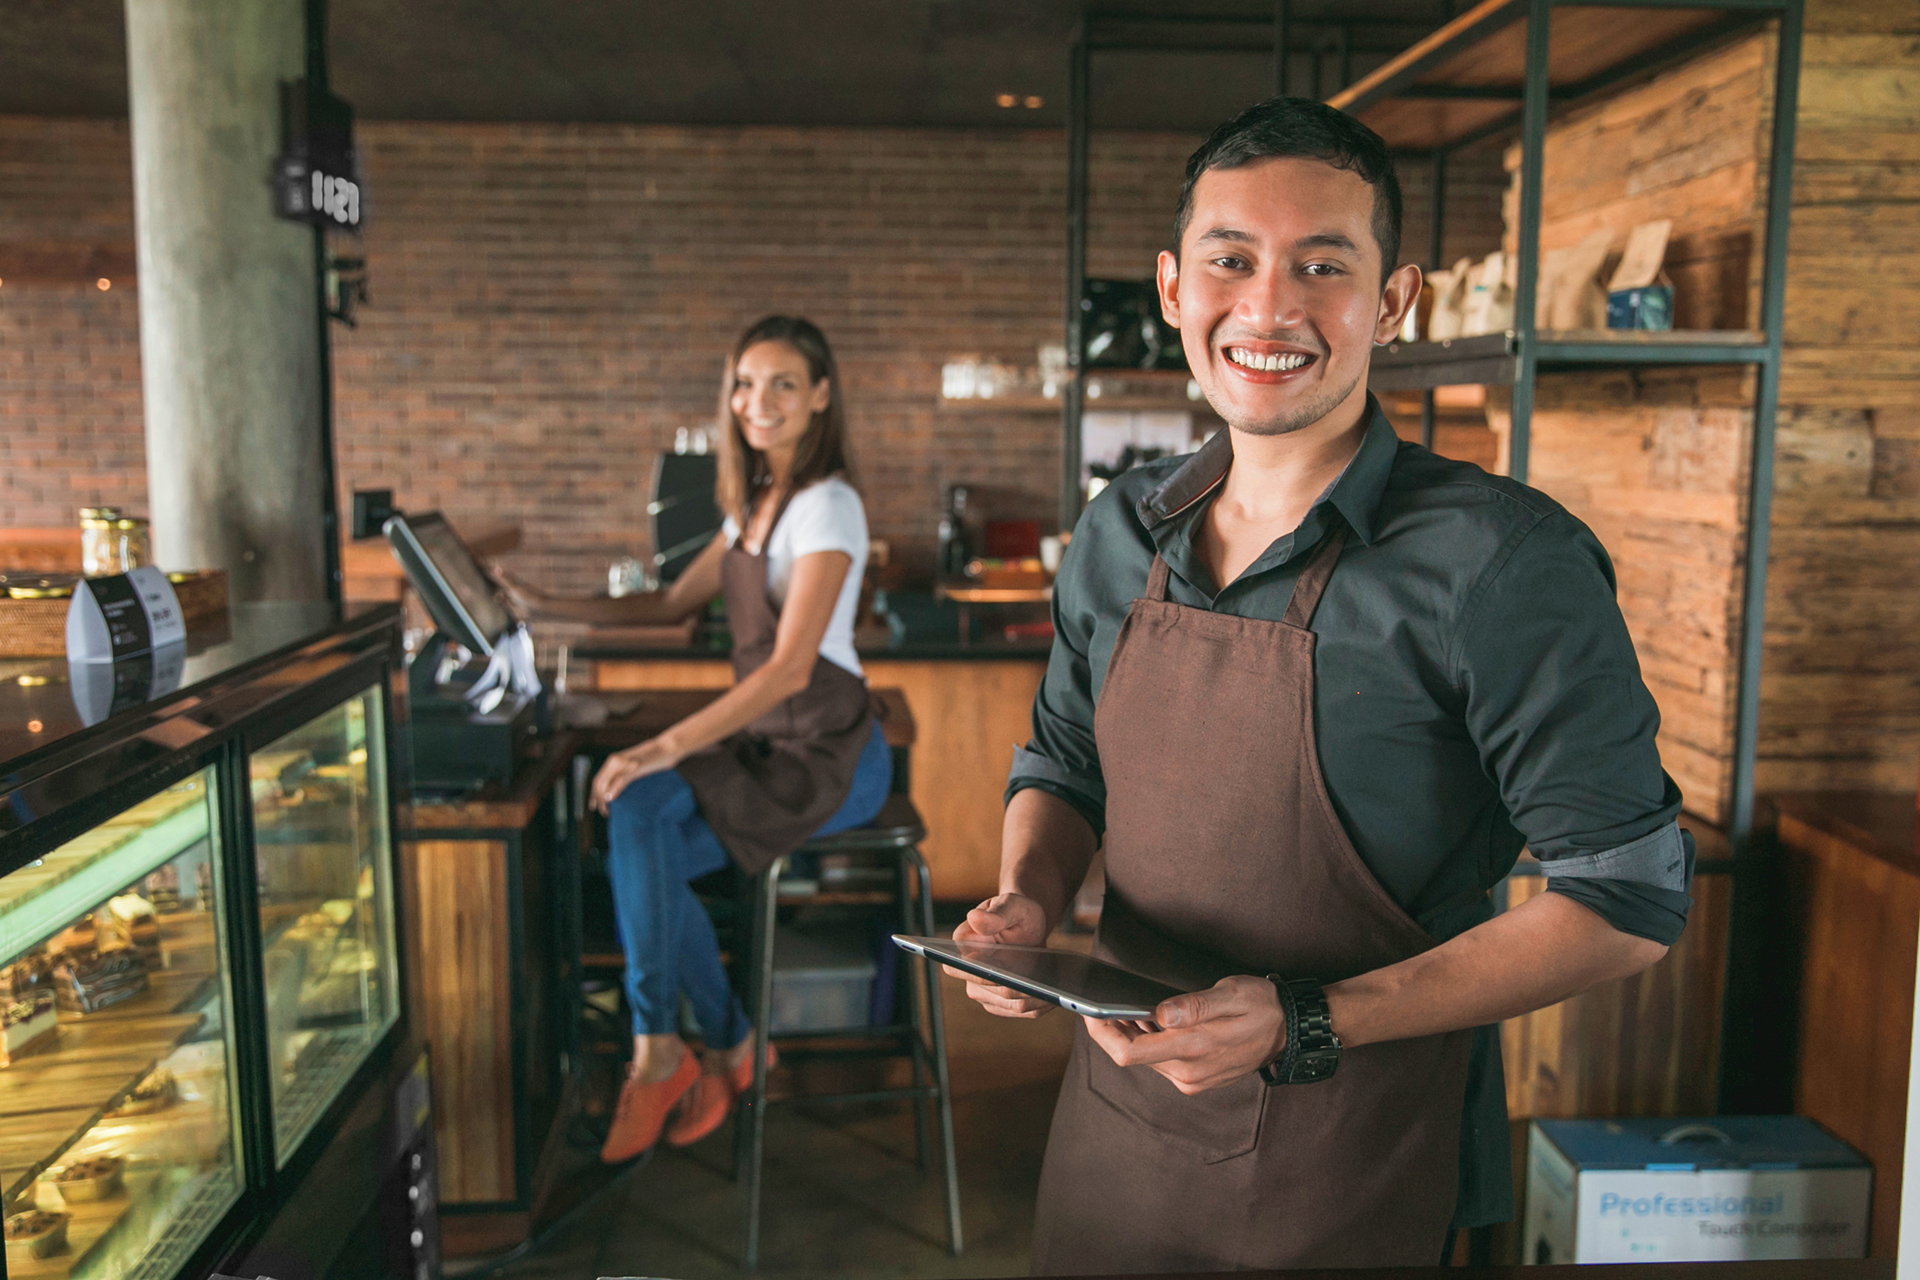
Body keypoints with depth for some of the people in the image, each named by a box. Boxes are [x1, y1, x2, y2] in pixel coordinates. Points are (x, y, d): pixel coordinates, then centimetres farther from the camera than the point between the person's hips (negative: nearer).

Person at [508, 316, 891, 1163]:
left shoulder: (826, 506, -16)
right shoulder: (755, 502, 12)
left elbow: (791, 666, -25)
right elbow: (674, 604, 23)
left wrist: (667, 748, -31)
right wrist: (546, 608, 17)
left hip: (829, 755, -8)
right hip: (767, 743, 8)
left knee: (640, 807, -24)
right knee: (641, 852, -15)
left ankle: (659, 1051, -5)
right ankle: (729, 1050, 0)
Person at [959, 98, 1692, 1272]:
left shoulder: (1503, 561, -18)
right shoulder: (1121, 535, -1)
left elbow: (1627, 898, -16)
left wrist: (1307, 1024, -22)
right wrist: (1027, 900, -8)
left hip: (1354, 1172, -4)